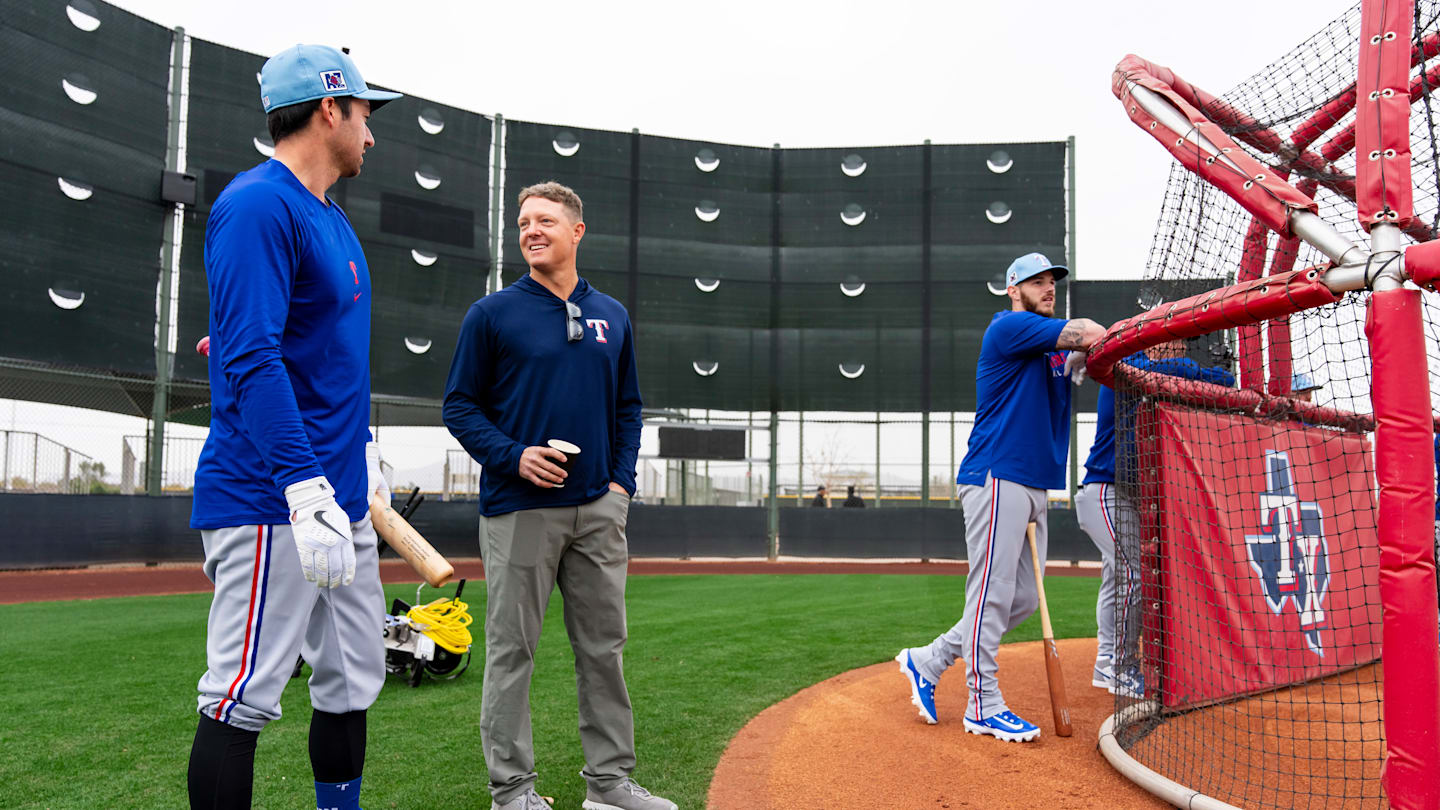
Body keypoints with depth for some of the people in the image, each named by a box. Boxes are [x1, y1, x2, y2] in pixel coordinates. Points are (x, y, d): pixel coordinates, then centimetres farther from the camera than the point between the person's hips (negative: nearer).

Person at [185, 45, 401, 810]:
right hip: (271, 502, -10)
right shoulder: (258, 204, -11)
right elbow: (251, 359, -21)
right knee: (244, 697, -5)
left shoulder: (333, 218, 19)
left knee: (352, 688, 14)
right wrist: (309, 494, -27)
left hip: (343, 501, 10)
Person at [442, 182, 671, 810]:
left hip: (598, 509, 4)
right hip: (519, 508, -4)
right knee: (511, 647, 2)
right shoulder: (492, 314, 0)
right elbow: (460, 406, -1)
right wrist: (513, 457, -15)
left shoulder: (611, 316, 12)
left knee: (604, 646, 9)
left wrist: (622, 481, 5)